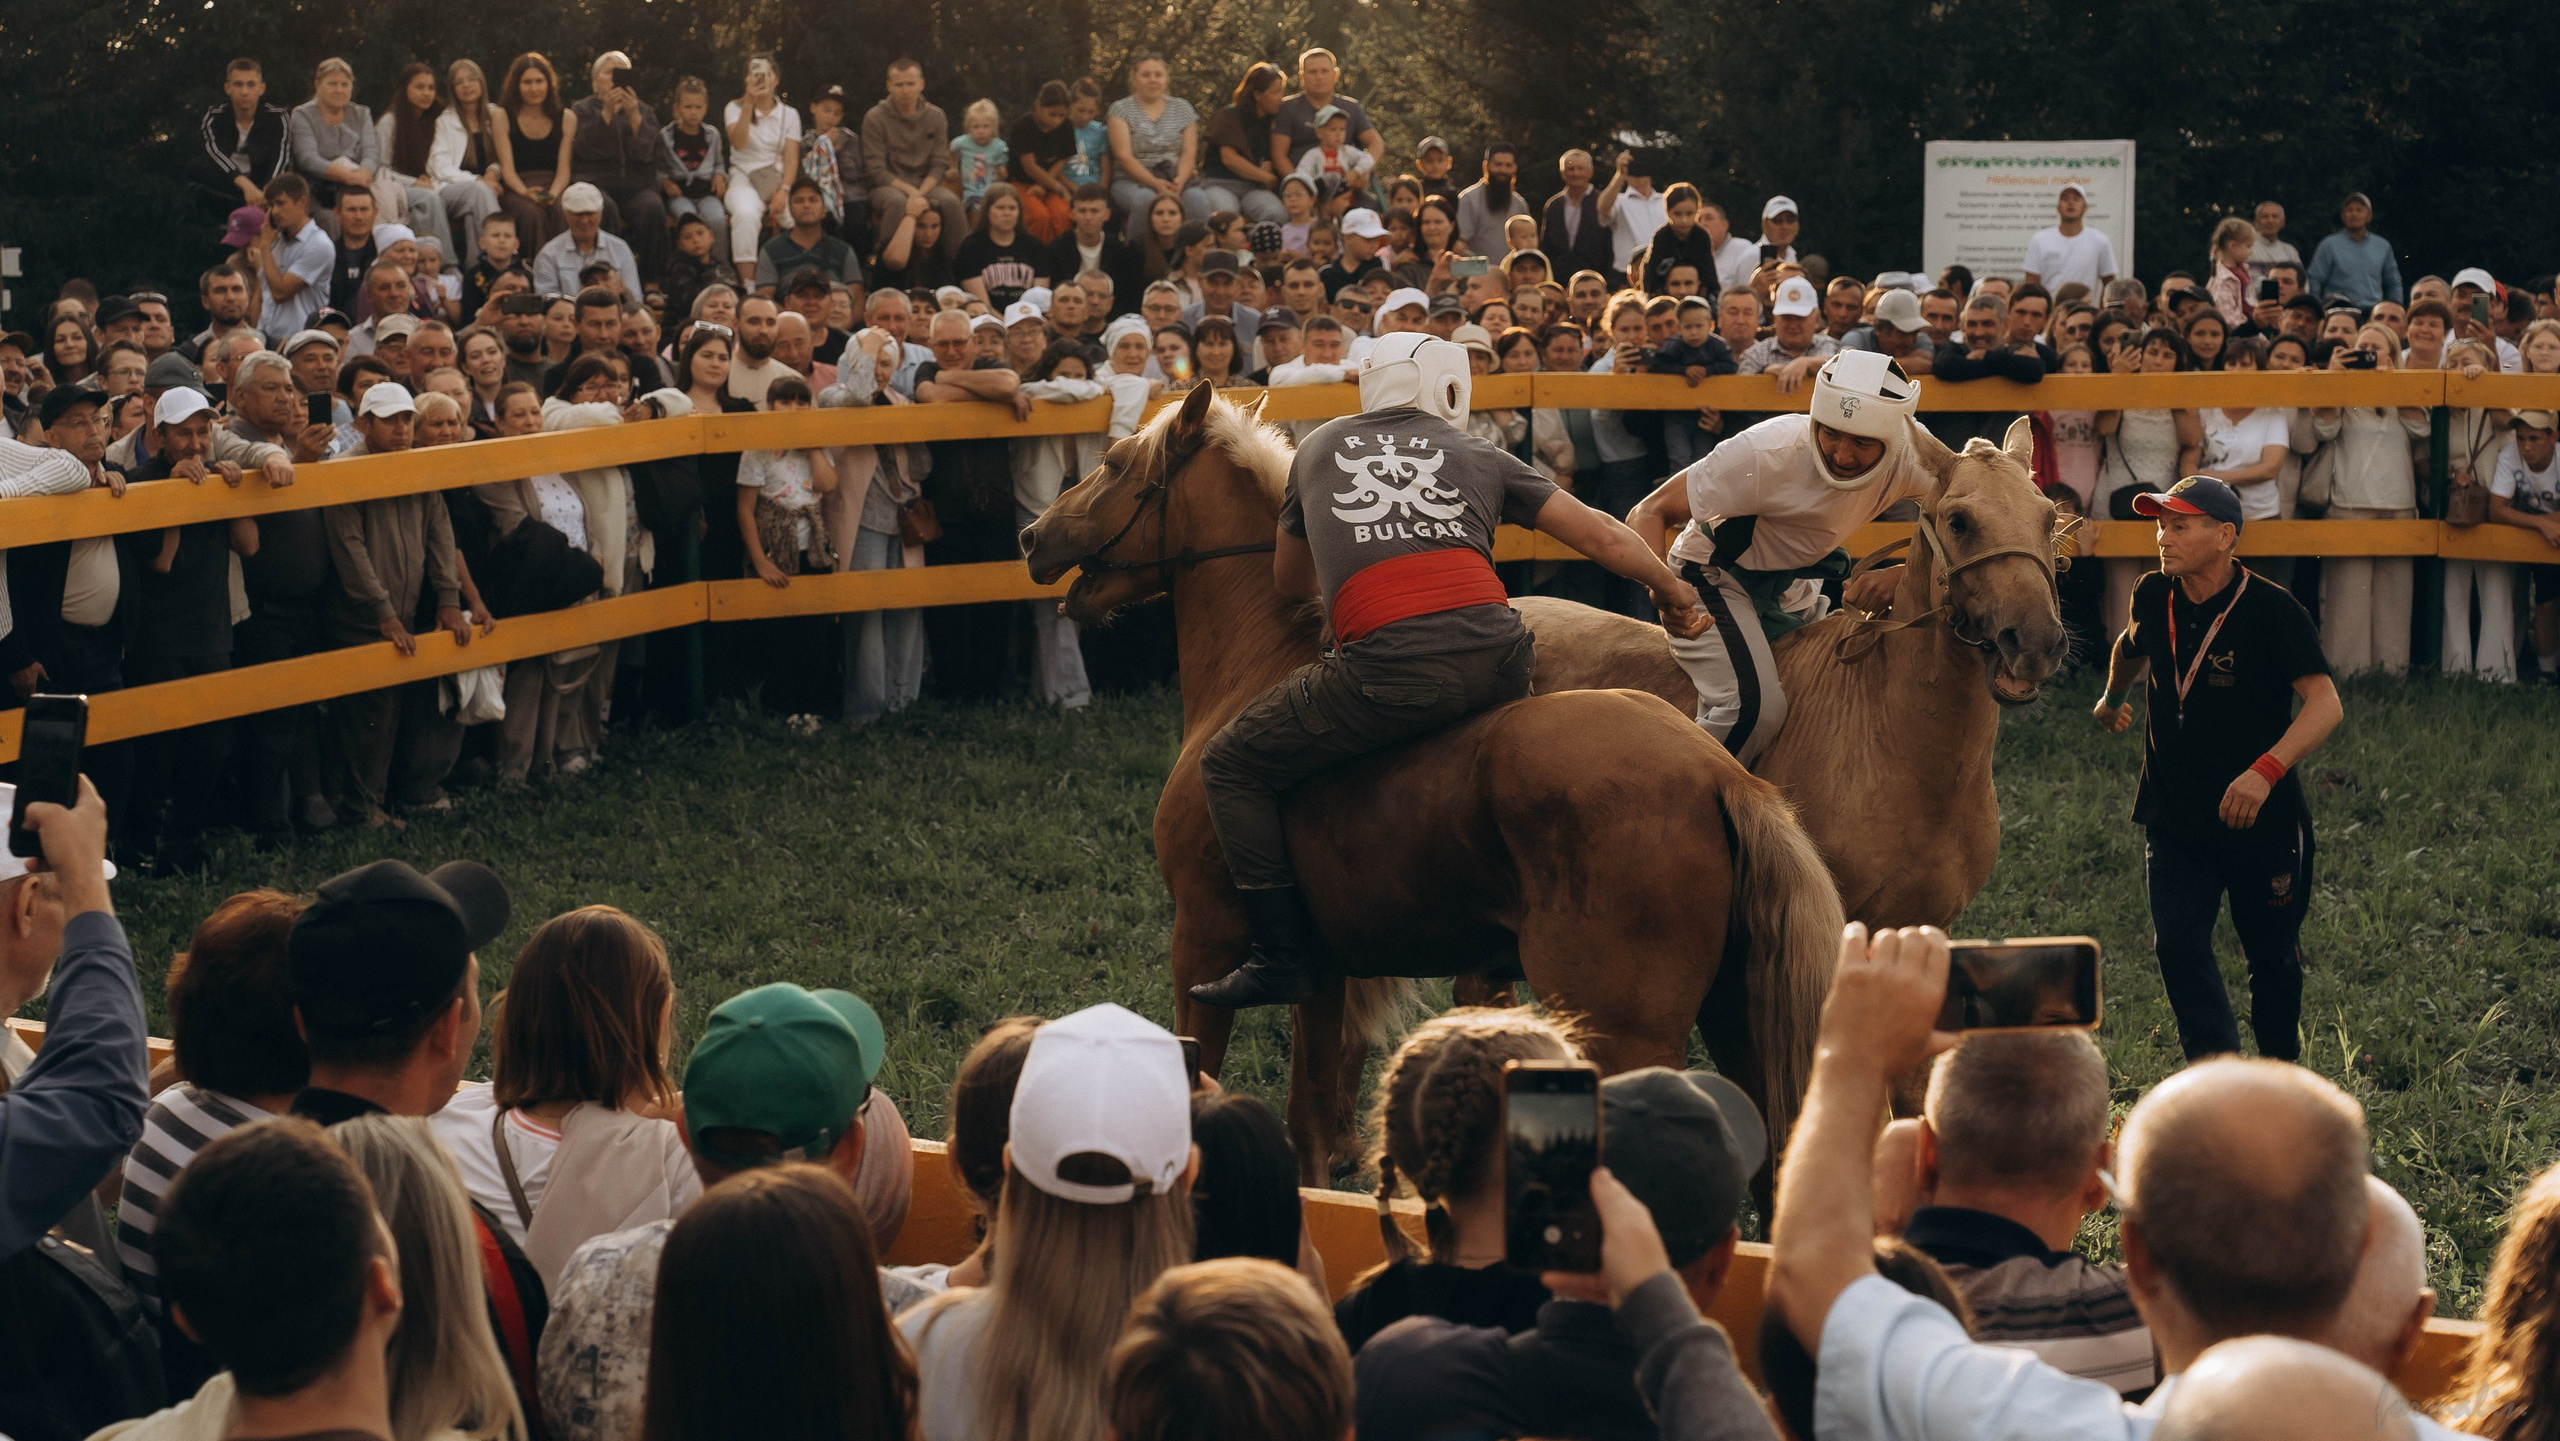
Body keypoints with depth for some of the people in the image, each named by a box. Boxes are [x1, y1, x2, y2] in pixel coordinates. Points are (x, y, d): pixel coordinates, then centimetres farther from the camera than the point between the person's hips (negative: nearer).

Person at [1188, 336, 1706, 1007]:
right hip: (1498, 658, 3)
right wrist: (1673, 593, 42)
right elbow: (1602, 535, 25)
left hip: (1391, 669, -3)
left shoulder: (1320, 448, 24)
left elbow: (1290, 581, 36)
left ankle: (1283, 955, 5)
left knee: (1230, 766, 13)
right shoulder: (1479, 456, 24)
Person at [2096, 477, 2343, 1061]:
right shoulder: (2154, 597, -1)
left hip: (2263, 817, -4)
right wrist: (2114, 698, 38)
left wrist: (2266, 770, -39)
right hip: (2175, 816, 4)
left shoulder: (2272, 611, -17)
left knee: (2273, 958, 10)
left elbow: (2326, 705, -26)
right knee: (2177, 943, -16)